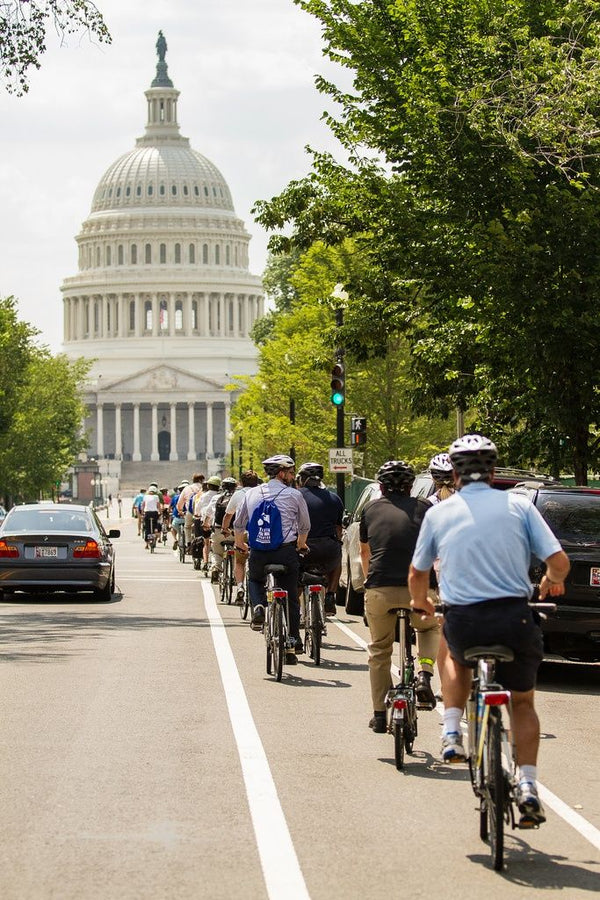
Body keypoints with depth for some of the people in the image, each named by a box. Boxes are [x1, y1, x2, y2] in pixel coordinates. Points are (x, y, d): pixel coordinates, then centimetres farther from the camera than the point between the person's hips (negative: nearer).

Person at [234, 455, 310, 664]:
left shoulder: (252, 494, 6)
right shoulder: (294, 495, -2)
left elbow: (238, 524, 15)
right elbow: (304, 526, 10)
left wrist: (240, 544, 36)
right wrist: (301, 545, 31)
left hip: (258, 553, 2)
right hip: (286, 553, -2)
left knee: (255, 580, 32)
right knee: (290, 599, 9)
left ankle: (258, 607, 2)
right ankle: (292, 644, 10)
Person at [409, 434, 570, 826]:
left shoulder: (439, 513, 6)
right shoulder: (518, 505, 1)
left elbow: (417, 575, 18)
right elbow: (559, 562, -4)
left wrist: (421, 602, 41)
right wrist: (552, 582, 21)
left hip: (463, 623, 1)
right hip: (514, 619, -1)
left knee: (457, 657, 38)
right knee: (523, 702, 21)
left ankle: (452, 734, 21)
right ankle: (528, 786, 5)